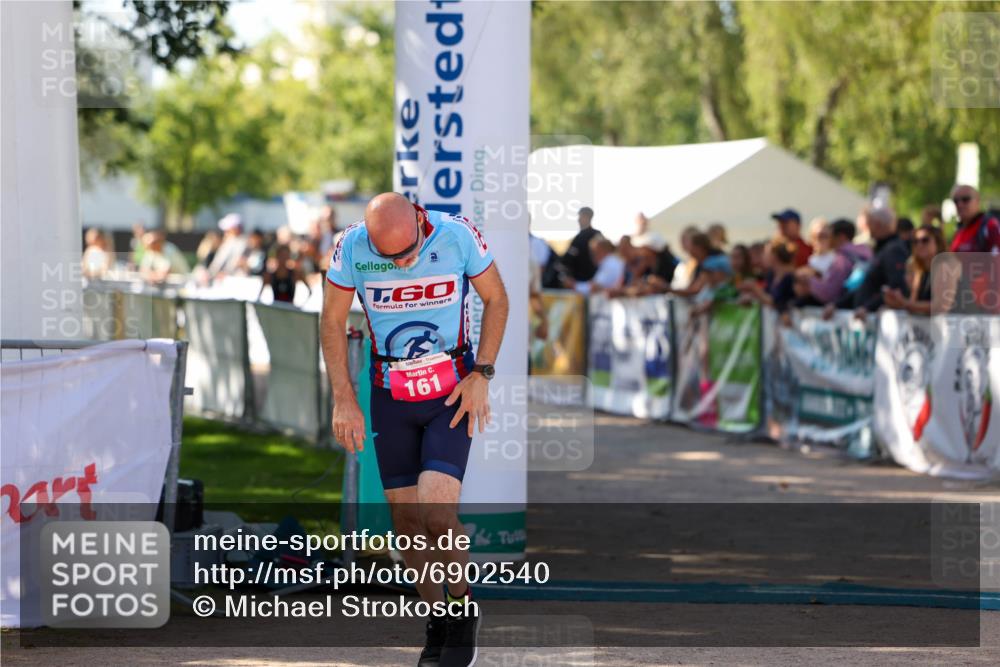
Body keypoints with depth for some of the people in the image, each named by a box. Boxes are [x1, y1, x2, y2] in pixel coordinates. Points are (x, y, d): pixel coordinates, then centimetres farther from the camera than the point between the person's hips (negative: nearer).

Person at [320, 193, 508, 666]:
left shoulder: (457, 235, -16)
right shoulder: (351, 247, -13)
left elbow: (496, 299, 0)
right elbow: (332, 322, 0)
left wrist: (481, 375, -7)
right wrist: (344, 400, -5)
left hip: (452, 394, -2)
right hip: (390, 395, 2)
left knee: (436, 515, -17)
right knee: (406, 525, 3)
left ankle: (462, 606, 7)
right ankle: (438, 620, 22)